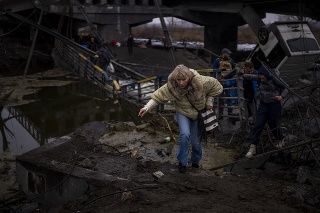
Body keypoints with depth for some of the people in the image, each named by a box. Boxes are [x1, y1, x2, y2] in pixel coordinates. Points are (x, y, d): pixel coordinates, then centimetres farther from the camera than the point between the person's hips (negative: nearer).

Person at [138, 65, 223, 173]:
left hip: (198, 113, 0)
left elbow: (216, 86, -12)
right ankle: (182, 162, -2)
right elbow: (158, 96, -26)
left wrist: (209, 101, -9)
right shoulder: (171, 87, -28)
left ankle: (195, 161, 36)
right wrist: (147, 107, -40)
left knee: (195, 141, 4)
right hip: (183, 112, 0)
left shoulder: (200, 82, -29)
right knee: (185, 134, -24)